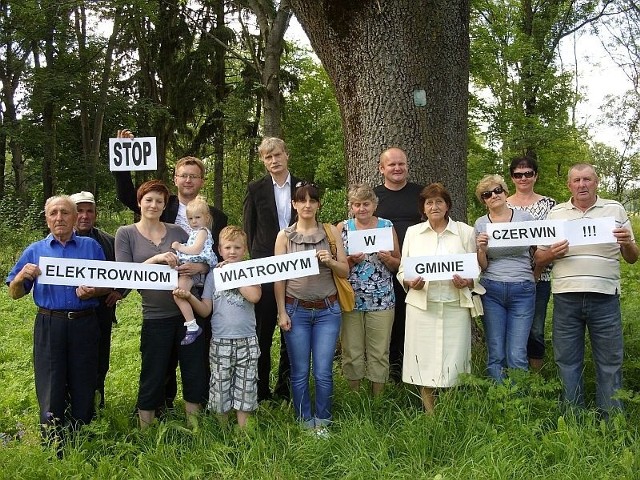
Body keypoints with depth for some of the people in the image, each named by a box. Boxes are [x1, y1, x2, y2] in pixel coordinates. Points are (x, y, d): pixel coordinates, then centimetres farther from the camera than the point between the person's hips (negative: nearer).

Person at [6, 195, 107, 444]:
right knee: (50, 388, 2)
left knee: (83, 386, 6)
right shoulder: (34, 251, 9)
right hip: (49, 326, 0)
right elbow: (14, 293, 11)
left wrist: (93, 292, -13)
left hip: (84, 324, 0)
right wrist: (22, 276, -11)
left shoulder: (91, 246, 8)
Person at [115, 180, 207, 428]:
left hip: (188, 312, 3)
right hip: (155, 317, -2)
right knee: (152, 378, 5)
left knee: (195, 373, 8)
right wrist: (154, 260, -21)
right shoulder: (126, 234, 1)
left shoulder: (177, 231, 7)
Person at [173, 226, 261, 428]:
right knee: (220, 388, 6)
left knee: (246, 387, 6)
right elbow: (205, 310, 1)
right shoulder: (213, 275, 5)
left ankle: (243, 431, 18)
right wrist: (189, 296, -16)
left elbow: (254, 296, -17)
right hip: (221, 342, 1)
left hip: (247, 341, 0)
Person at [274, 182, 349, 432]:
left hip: (327, 310, 0)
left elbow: (345, 271, 6)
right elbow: (279, 277, 2)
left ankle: (322, 421, 18)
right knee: (300, 372, 5)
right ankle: (305, 422, 20)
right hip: (296, 310, 0)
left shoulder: (331, 232, 4)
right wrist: (282, 312, -3)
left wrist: (330, 262, -15)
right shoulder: (284, 236, 2)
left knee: (323, 372, 0)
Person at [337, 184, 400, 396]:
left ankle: (378, 398, 17)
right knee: (352, 352, 4)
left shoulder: (387, 226, 6)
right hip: (350, 299, 0)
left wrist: (387, 259, -11)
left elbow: (399, 265, 10)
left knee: (380, 352, 4)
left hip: (381, 300, 0)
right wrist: (351, 260, -14)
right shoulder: (342, 228, 5)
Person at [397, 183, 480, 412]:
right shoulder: (412, 232, 12)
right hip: (421, 307, 1)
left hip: (455, 307, -1)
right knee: (423, 364, 1)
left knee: (453, 366, -1)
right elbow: (402, 271, 12)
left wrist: (466, 283, -13)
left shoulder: (466, 232, 9)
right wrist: (411, 283, -9)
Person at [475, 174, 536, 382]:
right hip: (491, 291, 1)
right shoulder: (481, 224, 6)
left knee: (517, 356, -6)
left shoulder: (525, 218, 4)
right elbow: (482, 267, 7)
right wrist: (481, 250, -12)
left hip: (522, 290, -1)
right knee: (495, 355, 3)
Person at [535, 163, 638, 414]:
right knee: (567, 361, 7)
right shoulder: (555, 213, 11)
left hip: (605, 297, -1)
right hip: (566, 297, 1)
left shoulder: (615, 210, 9)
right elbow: (538, 258, 10)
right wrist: (552, 254, -11)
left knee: (610, 362, 4)